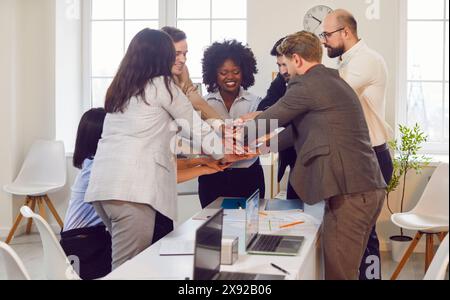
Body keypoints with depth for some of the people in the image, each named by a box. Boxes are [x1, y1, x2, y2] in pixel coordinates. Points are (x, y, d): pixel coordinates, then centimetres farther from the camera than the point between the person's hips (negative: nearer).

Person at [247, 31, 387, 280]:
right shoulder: (333, 81, 21)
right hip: (370, 187, 10)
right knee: (348, 268, 17)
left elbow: (265, 123, 0)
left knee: (338, 272, -2)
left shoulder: (306, 85, -8)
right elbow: (300, 129, 24)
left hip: (349, 192, -10)